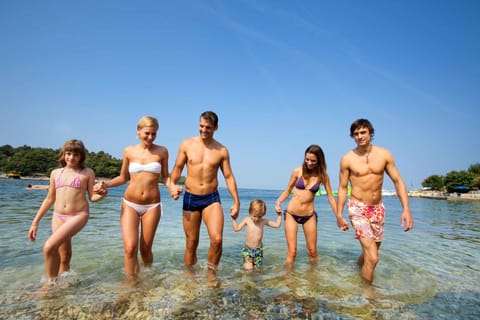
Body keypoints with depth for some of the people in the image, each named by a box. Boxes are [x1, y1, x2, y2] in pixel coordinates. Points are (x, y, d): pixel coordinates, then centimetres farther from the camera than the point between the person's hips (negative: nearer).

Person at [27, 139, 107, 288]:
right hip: (58, 216, 4)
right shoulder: (55, 173, 10)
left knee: (49, 247, -19)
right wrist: (35, 222, 14)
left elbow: (92, 197, 0)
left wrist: (101, 194, -23)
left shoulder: (87, 173, 0)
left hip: (78, 215, -4)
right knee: (64, 256, 9)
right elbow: (50, 199, 15)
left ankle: (50, 283, 0)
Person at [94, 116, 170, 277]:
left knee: (145, 249, 6)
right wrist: (105, 184, -6)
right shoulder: (129, 151, 2)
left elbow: (165, 177, 6)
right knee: (130, 247, -11)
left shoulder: (162, 151, 0)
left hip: (152, 205, 0)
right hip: (130, 204, 1)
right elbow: (123, 178, 10)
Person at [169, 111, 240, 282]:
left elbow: (229, 176, 5)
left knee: (217, 239, -15)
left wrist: (236, 201, 1)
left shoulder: (221, 150, 2)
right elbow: (177, 168, 7)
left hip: (212, 198, 0)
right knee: (191, 243, 8)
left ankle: (211, 273, 11)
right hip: (190, 198, 0)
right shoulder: (187, 144, 0)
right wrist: (172, 184, -13)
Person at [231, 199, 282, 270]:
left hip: (258, 249, 1)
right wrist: (234, 219, -11)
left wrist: (279, 215, -7)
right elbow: (236, 228, -4)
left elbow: (277, 225, -1)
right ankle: (246, 263, 22)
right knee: (248, 268, -8)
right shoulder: (247, 220, -7)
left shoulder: (263, 221, -5)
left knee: (257, 268, 6)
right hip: (247, 248, -1)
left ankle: (254, 263, 36)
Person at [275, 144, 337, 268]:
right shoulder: (297, 171, -5)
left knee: (312, 251, 10)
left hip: (309, 216, 1)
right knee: (292, 251, -2)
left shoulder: (322, 176, -3)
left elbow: (331, 198, 2)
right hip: (291, 214, -1)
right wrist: (278, 202, -11)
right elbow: (287, 191, 5)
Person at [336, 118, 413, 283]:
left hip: (378, 209, 4)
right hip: (358, 209, -4)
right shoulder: (347, 158, -8)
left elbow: (398, 181, 0)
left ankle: (358, 267, 52)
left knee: (370, 252, 20)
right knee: (372, 258, -14)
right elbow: (342, 187, -2)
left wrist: (406, 209, -10)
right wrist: (339, 215, -2)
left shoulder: (384, 154, -2)